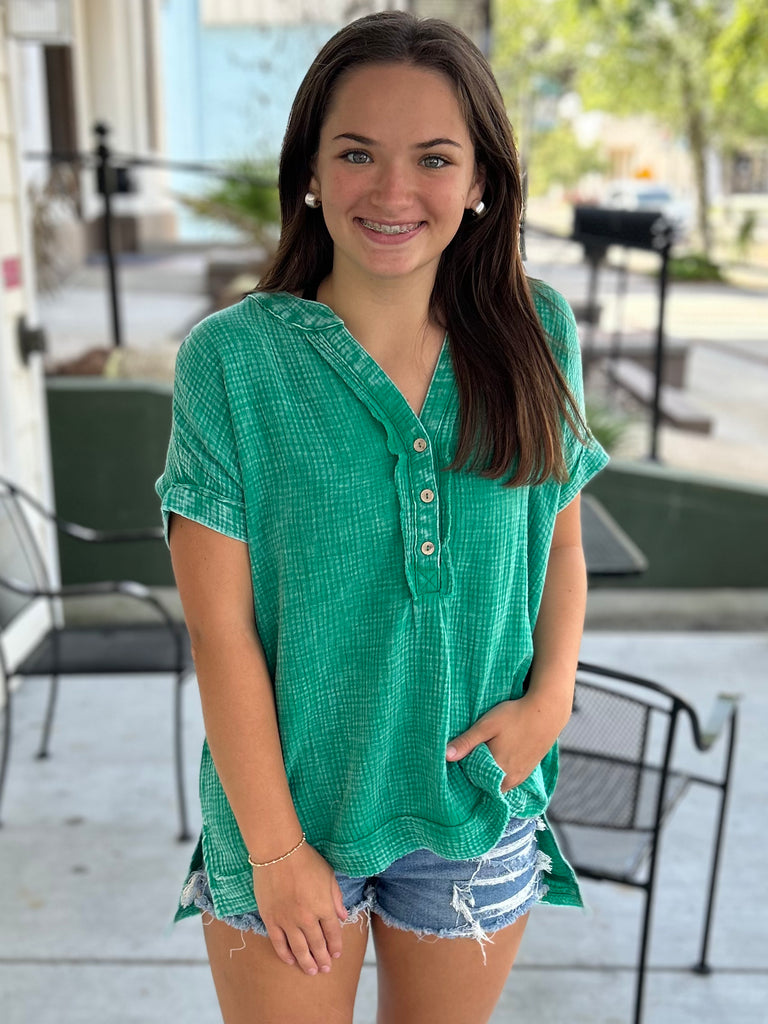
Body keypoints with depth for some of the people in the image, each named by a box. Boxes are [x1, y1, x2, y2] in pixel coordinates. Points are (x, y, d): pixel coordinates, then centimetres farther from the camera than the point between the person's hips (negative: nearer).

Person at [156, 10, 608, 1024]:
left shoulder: (537, 334, -5)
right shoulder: (231, 360, -15)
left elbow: (561, 537, 6)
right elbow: (220, 626, -13)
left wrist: (553, 692, -10)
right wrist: (276, 849, -11)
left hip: (479, 803, 3)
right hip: (286, 801, -2)